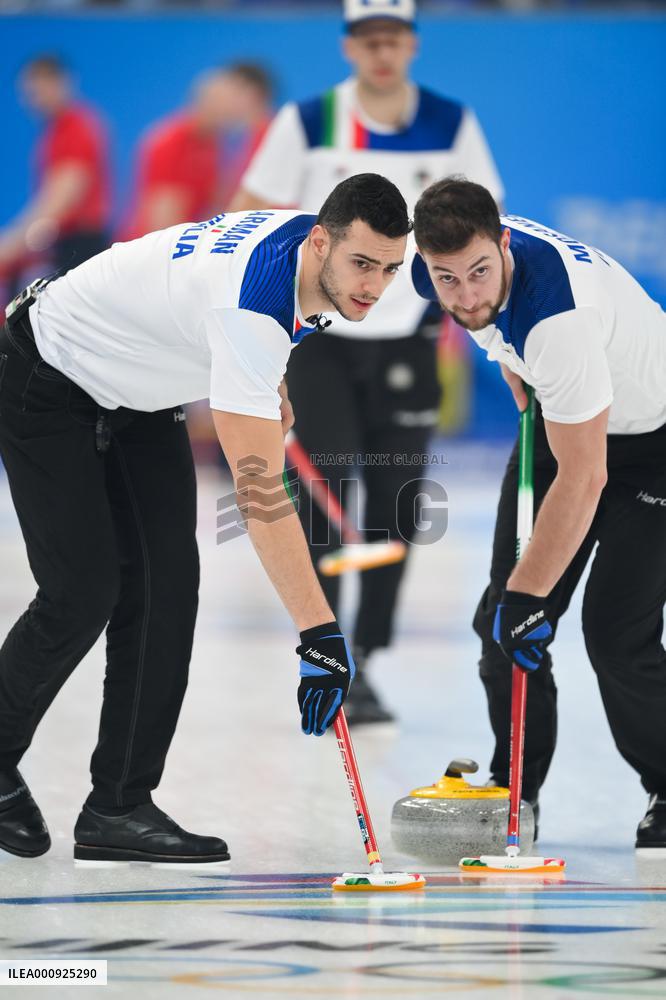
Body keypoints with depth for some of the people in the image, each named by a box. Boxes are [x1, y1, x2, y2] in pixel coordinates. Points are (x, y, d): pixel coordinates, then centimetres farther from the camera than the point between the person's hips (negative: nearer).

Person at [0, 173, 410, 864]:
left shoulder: (304, 239, -12)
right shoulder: (251, 300, -38)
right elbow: (259, 492, -41)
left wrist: (271, 393, 6)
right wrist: (318, 631, -43)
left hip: (136, 393, 9)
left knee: (165, 584, -5)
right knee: (84, 593, -13)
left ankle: (118, 807, -4)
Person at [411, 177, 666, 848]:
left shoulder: (558, 315, -41)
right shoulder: (444, 266, -17)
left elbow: (584, 478, -38)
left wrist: (528, 595, -34)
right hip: (562, 418, 7)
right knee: (502, 616, 0)